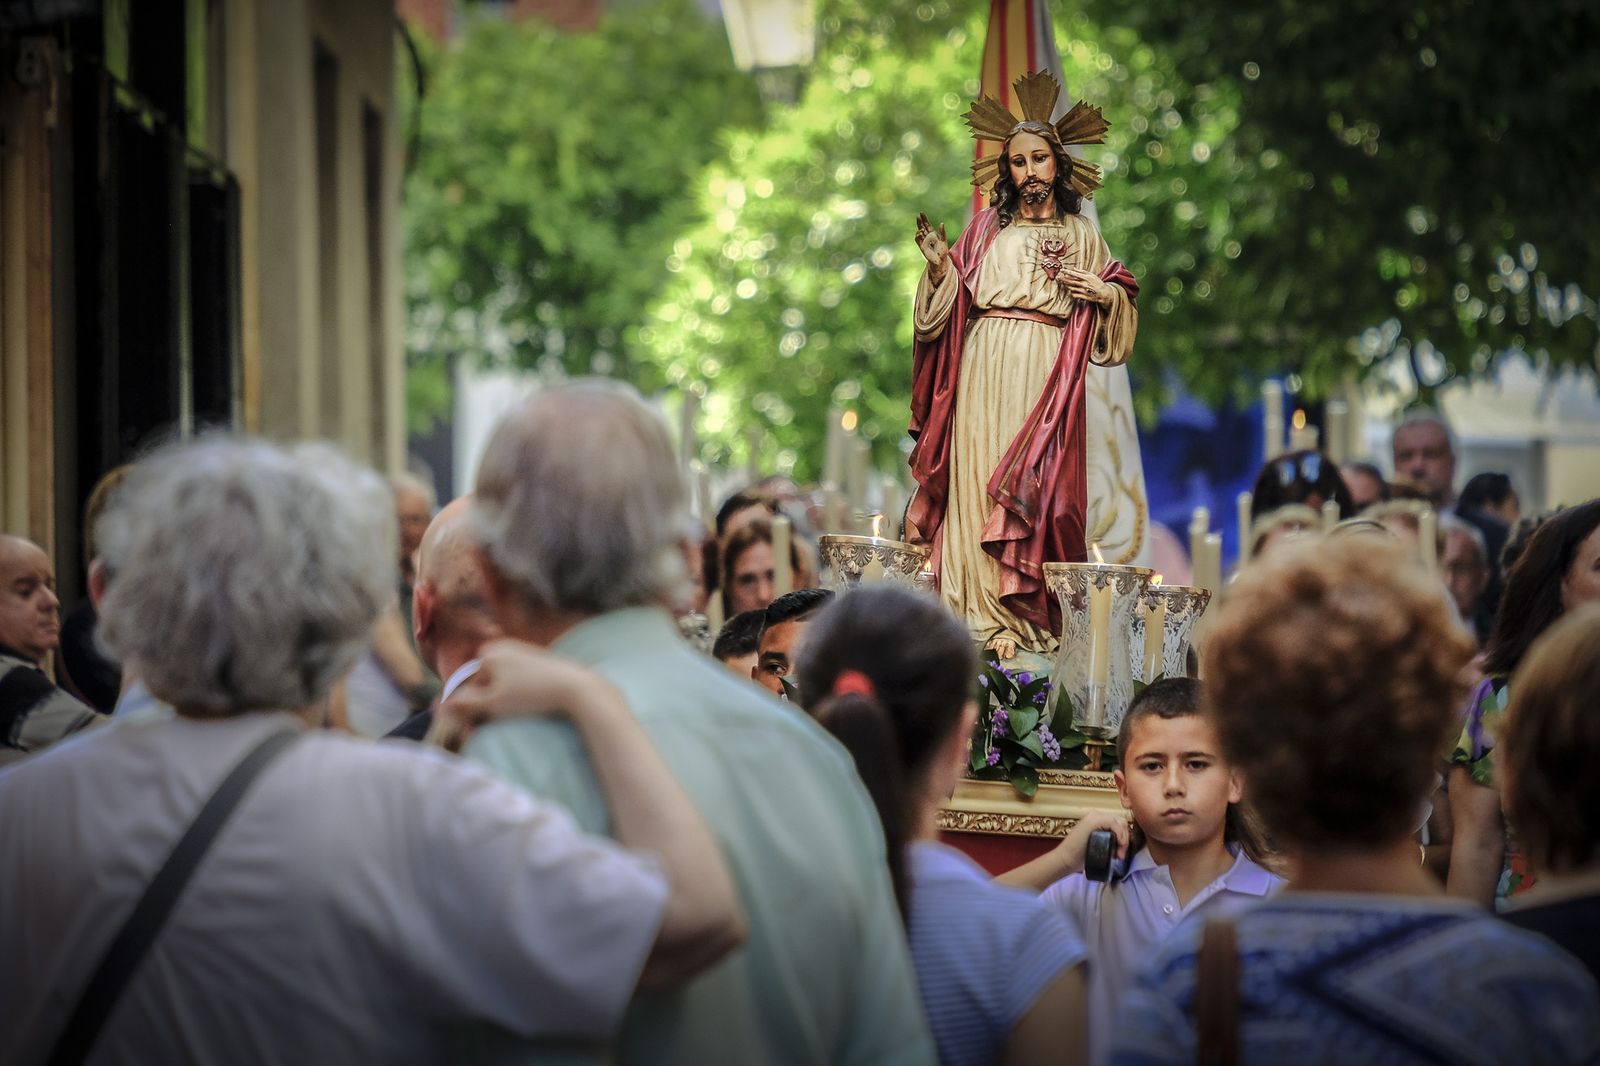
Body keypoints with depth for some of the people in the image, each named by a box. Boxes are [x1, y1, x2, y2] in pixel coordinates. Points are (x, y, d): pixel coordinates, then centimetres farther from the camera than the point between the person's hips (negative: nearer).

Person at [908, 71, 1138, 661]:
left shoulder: (1082, 235, 13)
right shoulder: (987, 228, 13)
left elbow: (1114, 323, 15)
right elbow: (951, 304, 10)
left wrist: (1105, 293, -5)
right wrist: (938, 265, -7)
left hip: (1047, 376, -1)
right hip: (984, 372, 1)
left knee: (1036, 488, -8)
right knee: (980, 482, -7)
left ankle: (1028, 617, -5)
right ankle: (988, 617, -8)